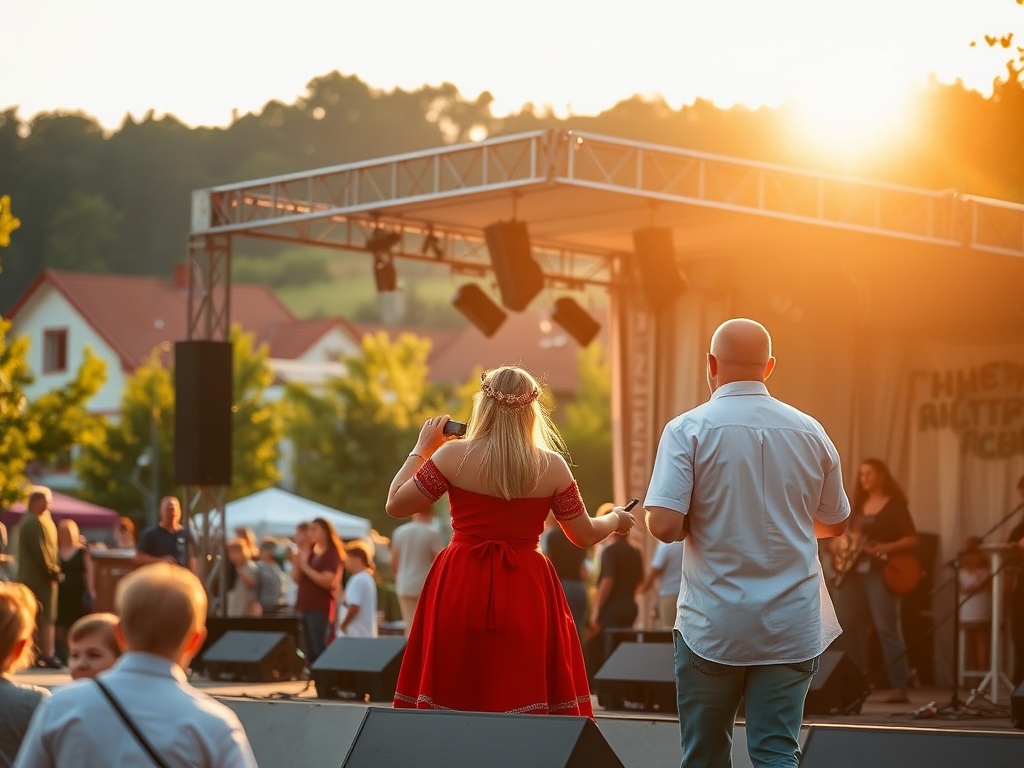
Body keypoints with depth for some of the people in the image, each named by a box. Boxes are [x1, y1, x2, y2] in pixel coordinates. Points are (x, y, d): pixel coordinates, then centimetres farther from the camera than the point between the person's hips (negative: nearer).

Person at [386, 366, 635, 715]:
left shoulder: (453, 455, -6)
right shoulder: (552, 466, -2)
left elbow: (395, 505, 1)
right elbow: (584, 535, 7)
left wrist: (421, 449, 12)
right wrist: (616, 520, 28)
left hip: (460, 594, 0)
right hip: (527, 598, 1)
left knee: (452, 703, 5)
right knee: (525, 702, 5)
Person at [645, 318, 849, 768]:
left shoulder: (688, 430, -8)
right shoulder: (810, 432, 3)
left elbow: (664, 526, -16)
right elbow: (835, 524, 15)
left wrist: (701, 521, 6)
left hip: (712, 625, -2)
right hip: (791, 628, 2)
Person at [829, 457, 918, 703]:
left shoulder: (895, 505, -2)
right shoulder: (859, 505, 18)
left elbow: (912, 539, -7)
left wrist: (887, 548, -22)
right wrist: (839, 545, 5)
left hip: (880, 572, -7)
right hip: (854, 570, 7)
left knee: (886, 628, -12)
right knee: (841, 625, 3)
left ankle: (899, 687, -12)